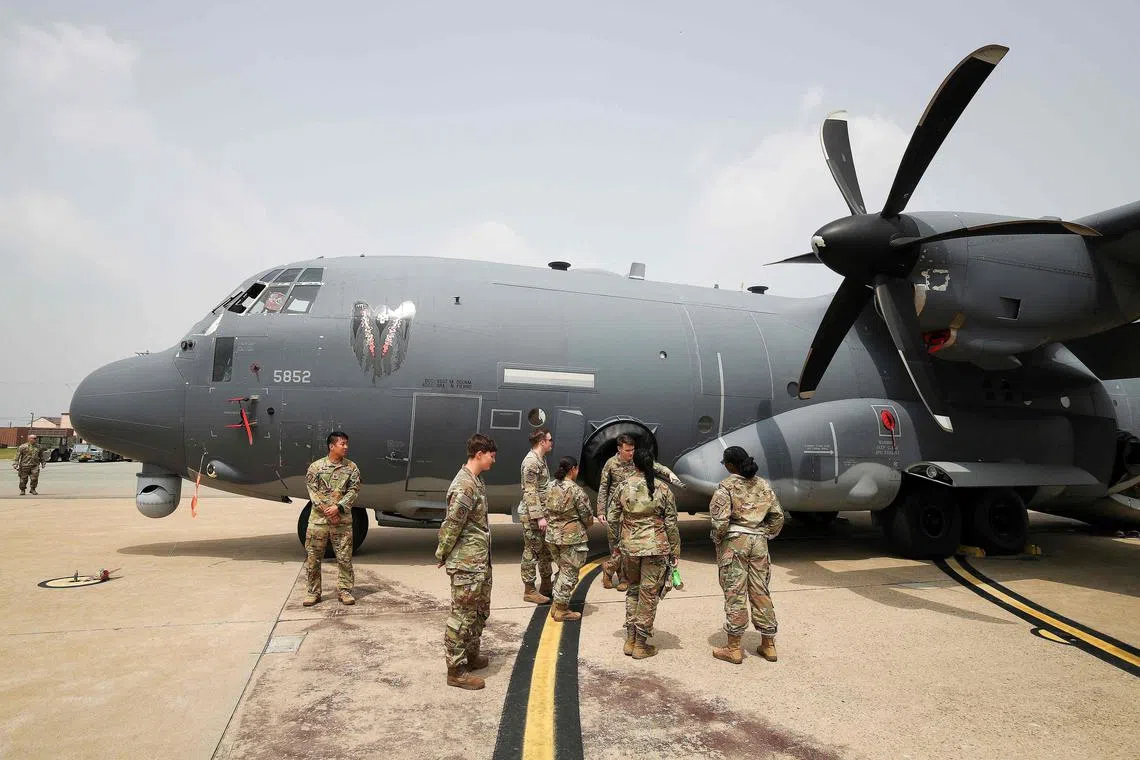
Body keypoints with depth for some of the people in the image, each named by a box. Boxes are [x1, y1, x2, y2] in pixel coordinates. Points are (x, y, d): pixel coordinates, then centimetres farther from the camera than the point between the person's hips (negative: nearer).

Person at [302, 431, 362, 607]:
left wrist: (338, 507, -15)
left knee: (344, 557, 3)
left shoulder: (351, 467, 4)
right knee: (313, 557, 5)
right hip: (318, 519, 0)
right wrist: (325, 510, -14)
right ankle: (314, 592, 18)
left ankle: (344, 590, 15)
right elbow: (312, 491, -5)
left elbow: (353, 491, -2)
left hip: (343, 519, 1)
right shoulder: (316, 466, 1)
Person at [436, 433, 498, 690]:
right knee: (463, 615, 0)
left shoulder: (476, 480, 10)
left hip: (480, 561, 10)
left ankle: (470, 655, 35)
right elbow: (451, 526, -19)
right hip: (466, 563, -10)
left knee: (480, 610, 20)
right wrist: (442, 555, -8)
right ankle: (456, 670, 11)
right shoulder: (465, 486, -22)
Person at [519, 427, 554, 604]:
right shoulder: (531, 462, -18)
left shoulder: (541, 459, 12)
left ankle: (546, 585, 29)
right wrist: (538, 517, -23)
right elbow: (530, 493, -22)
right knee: (532, 551, -1)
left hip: (542, 513, 10)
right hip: (532, 516, -10)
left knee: (545, 550, 17)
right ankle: (529, 591, 8)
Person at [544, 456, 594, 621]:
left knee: (563, 569, 22)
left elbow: (547, 512, 9)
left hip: (552, 535, 7)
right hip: (571, 538, -7)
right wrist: (589, 523, 10)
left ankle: (557, 604, 27)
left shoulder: (552, 487, 4)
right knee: (570, 572, 6)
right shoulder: (576, 491, -16)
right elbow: (586, 516, -11)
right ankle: (561, 610, 12)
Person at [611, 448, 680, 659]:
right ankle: (641, 645, 16)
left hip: (629, 546, 2)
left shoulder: (624, 486, -3)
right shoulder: (662, 489, -7)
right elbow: (671, 523, -4)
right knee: (648, 594, 8)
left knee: (633, 590, 20)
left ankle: (630, 640, 22)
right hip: (655, 547, -2)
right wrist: (675, 551, 4)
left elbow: (612, 518, 0)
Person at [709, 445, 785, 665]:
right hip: (759, 542, 5)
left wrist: (717, 539, -2)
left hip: (734, 542, -5)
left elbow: (720, 519, -17)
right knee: (760, 592, 12)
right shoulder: (764, 485, 8)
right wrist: (766, 535, 17)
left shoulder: (727, 486, -10)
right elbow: (777, 516, 10)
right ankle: (768, 645, 21)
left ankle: (733, 648, 8)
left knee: (735, 593, 1)